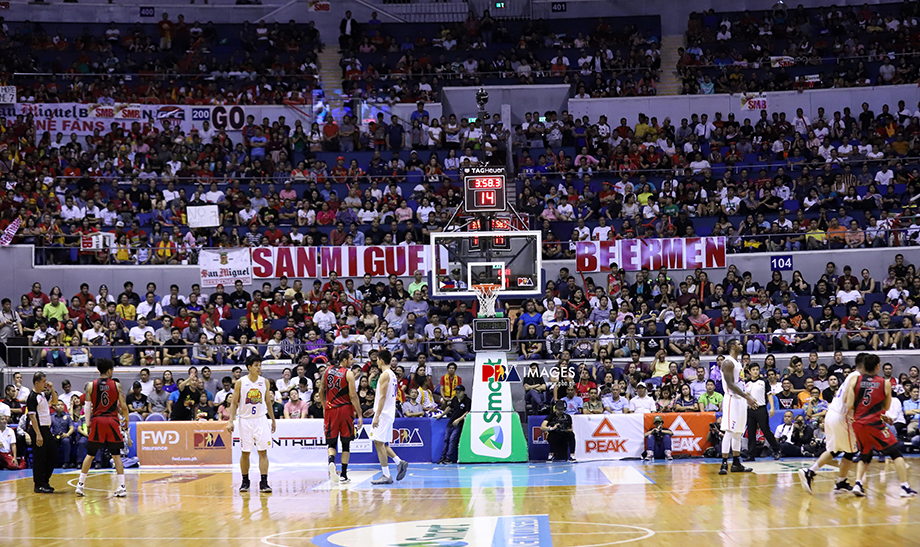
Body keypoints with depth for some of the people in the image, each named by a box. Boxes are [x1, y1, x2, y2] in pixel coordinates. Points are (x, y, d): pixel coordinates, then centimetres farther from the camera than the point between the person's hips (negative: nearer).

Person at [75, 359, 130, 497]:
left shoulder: (91, 385, 1)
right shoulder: (116, 385, -2)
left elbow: (88, 407, 0)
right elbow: (123, 406, -2)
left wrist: (88, 424, 8)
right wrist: (126, 421, 13)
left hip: (97, 420, 1)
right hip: (112, 421, -1)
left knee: (90, 454, 10)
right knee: (116, 455, 3)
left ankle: (80, 484, 9)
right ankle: (122, 487, -1)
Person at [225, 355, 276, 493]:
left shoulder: (265, 382, 3)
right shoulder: (240, 382, -4)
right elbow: (234, 403, 0)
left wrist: (273, 420, 14)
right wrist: (231, 421, -7)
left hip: (261, 419, 1)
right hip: (245, 420, -1)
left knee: (263, 452, -5)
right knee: (245, 452, 4)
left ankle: (264, 482, -5)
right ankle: (245, 481, 18)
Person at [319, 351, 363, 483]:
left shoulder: (327, 370, 6)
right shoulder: (349, 373, -9)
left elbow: (321, 391, 12)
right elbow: (353, 396, -13)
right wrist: (359, 413, -8)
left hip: (330, 409, 3)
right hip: (345, 409, -3)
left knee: (331, 442, 7)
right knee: (346, 443, 8)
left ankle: (331, 462, -23)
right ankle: (343, 475, 11)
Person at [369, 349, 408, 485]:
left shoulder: (384, 375, -14)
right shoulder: (392, 374, 16)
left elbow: (382, 396, -20)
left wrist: (377, 416, -22)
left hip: (383, 413, -10)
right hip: (389, 413, 10)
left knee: (379, 443, -8)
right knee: (381, 444, 16)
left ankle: (386, 476, -8)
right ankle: (399, 462, 7)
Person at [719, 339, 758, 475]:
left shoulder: (737, 363, 18)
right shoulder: (728, 363, -13)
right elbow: (730, 384, -20)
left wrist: (747, 398, 18)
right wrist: (747, 397, -23)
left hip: (740, 400, 10)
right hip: (732, 399, -10)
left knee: (738, 433, 11)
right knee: (730, 432, -12)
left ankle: (736, 464, 16)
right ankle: (724, 464, -12)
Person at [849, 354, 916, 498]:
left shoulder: (855, 380, 1)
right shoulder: (885, 383, 0)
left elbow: (850, 405, -3)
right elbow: (886, 407, 9)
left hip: (858, 424, 3)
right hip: (874, 423, -3)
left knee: (864, 456, 21)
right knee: (896, 453, 8)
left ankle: (858, 484, 1)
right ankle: (905, 487, 1)